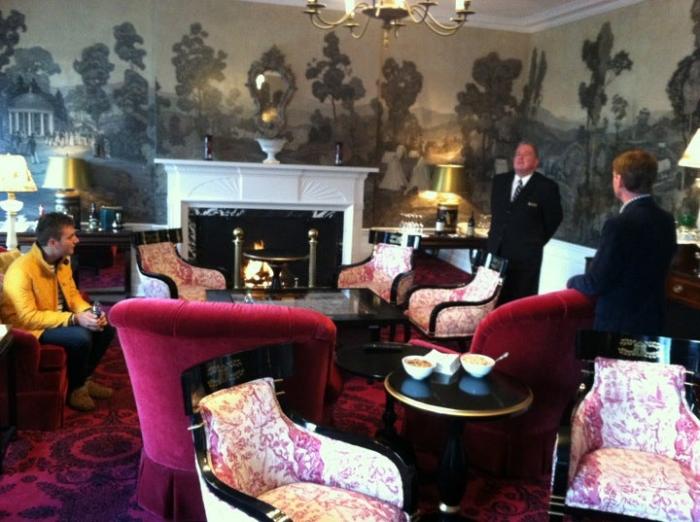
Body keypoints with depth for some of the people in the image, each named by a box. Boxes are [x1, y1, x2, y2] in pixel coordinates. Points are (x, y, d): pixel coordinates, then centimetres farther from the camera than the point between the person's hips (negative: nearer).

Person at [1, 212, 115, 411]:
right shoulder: (22, 270, -27)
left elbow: (72, 294, 9)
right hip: (31, 328, -8)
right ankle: (74, 388, -5)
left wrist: (89, 312, -13)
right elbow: (28, 318, -29)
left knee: (106, 328, -4)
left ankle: (83, 378, 13)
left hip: (62, 320, 9)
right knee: (81, 337, -31)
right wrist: (74, 319, -33)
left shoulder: (62, 261, 0)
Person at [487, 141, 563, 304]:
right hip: (496, 251, 5)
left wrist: (536, 242, 5)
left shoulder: (546, 186, -7)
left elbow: (554, 218, 2)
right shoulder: (499, 181, 10)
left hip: (525, 255, -5)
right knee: (494, 301, 11)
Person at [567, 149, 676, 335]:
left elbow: (595, 283, -19)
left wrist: (573, 281, 2)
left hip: (619, 323, -8)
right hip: (652, 320, 8)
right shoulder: (666, 220, 2)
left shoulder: (620, 224, -23)